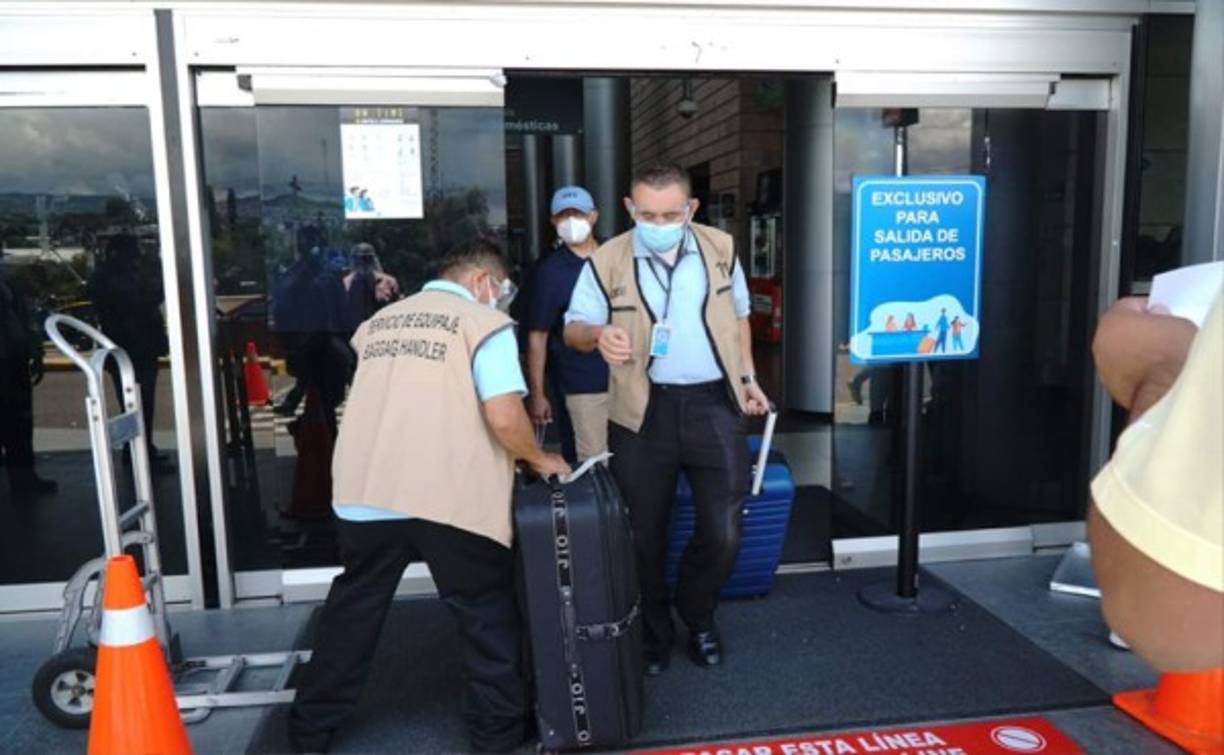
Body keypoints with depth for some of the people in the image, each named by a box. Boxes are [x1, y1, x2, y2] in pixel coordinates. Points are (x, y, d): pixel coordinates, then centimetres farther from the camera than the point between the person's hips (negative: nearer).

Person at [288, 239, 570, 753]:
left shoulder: (378, 322, 19)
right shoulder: (484, 323, -1)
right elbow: (504, 418, -13)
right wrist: (538, 459, 6)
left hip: (365, 492, 6)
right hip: (448, 497, -5)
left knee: (353, 608, 22)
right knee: (486, 611, 13)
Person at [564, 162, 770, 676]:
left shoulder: (721, 248, 3)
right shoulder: (607, 261, -5)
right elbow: (573, 329, -1)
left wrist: (747, 376, 12)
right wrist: (598, 334, -24)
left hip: (714, 404, 2)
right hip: (644, 411, -1)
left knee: (723, 532, 2)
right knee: (644, 534, 8)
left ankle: (698, 617, 31)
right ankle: (653, 633, 31)